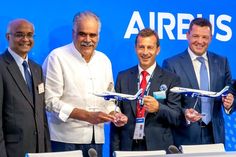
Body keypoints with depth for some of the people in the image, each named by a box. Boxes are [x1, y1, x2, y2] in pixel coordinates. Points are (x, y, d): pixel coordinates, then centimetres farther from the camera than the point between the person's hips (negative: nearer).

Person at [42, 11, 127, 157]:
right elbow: (50, 101, -13)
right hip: (66, 139, -5)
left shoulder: (104, 60, 11)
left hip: (96, 138, 5)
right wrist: (88, 116, -19)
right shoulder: (57, 57, -7)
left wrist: (114, 115, -2)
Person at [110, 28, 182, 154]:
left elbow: (177, 118, -4)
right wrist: (115, 150, 0)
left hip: (158, 147, -1)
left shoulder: (171, 79, -1)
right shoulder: (123, 77, 6)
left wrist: (158, 108, -23)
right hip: (128, 146, 2)